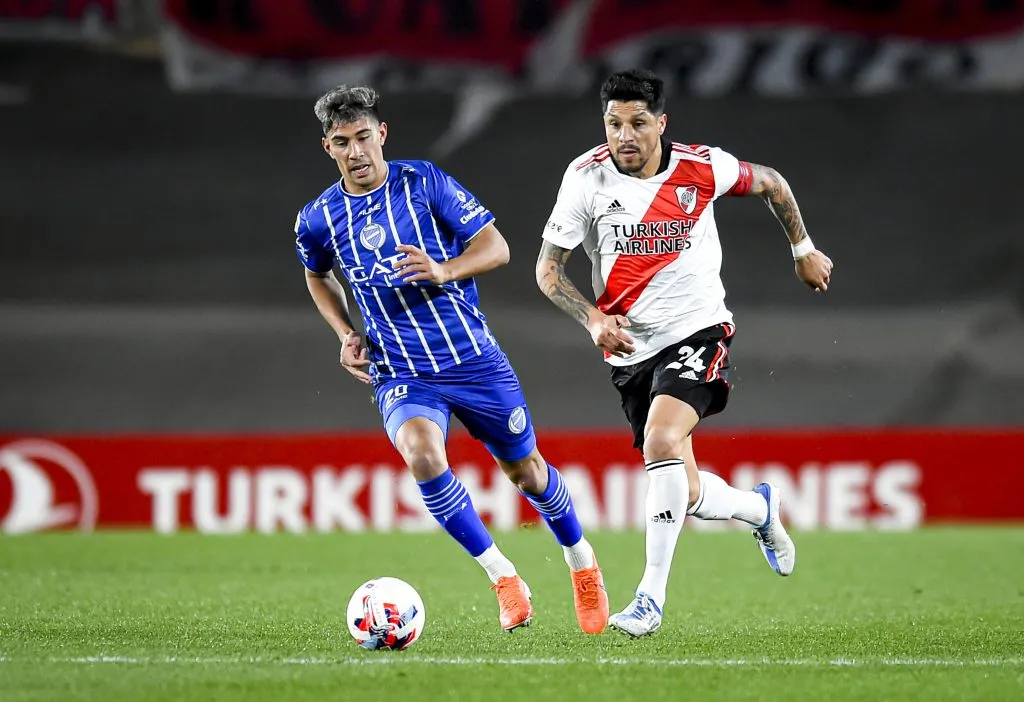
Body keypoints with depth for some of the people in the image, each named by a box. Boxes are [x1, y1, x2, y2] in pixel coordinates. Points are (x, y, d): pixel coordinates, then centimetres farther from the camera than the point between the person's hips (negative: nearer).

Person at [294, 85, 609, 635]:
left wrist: (445, 270, -24)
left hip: (473, 357, 0)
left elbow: (495, 247, -5)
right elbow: (318, 275, 23)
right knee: (421, 451, -30)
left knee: (525, 469, 10)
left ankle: (581, 562, 41)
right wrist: (346, 334, 7)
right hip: (401, 376, 0)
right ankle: (502, 578, -17)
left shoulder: (424, 182, -7)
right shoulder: (318, 219, -1)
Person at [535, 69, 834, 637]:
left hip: (697, 333, -3)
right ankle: (759, 507, 39)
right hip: (631, 349, 3)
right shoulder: (587, 177, -7)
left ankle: (651, 597, -27)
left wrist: (804, 250, 19)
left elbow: (769, 183, 14)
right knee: (685, 495, 3)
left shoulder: (703, 168, -7)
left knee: (661, 439, -30)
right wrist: (593, 319, -16)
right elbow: (548, 267, -1)